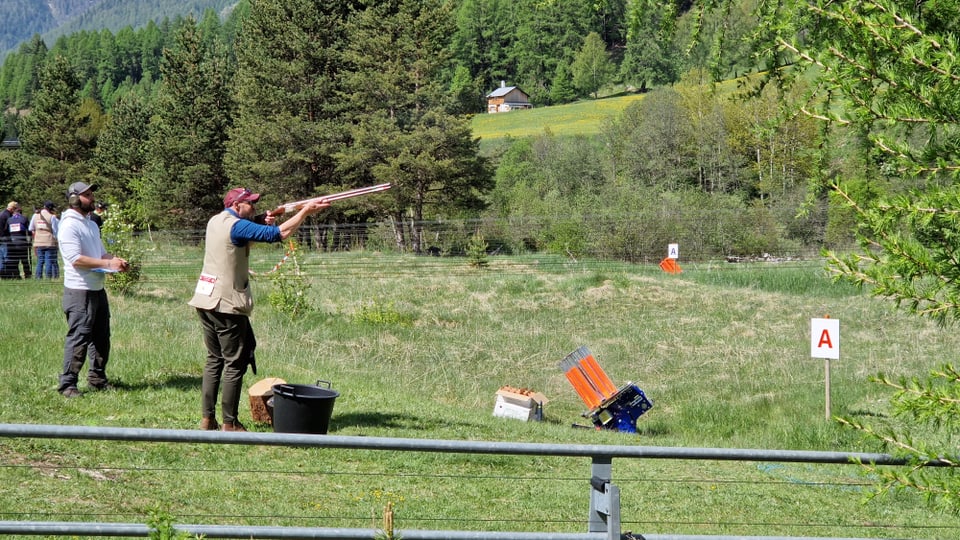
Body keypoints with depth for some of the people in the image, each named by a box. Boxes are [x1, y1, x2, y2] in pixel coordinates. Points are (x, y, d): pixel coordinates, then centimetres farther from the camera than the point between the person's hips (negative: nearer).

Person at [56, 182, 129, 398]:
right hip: (79, 291, -9)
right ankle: (67, 383, -2)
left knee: (101, 337, 15)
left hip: (98, 289, 9)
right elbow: (76, 259, -23)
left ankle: (97, 379, 26)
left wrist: (116, 260, 0)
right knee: (78, 338, -8)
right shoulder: (69, 225, -14)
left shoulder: (92, 225, 16)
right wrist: (108, 263, -23)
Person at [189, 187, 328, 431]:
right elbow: (279, 233, -18)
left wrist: (263, 219, 4)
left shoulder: (215, 222, 11)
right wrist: (306, 212, -10)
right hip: (227, 304, -8)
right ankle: (229, 424, -1)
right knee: (235, 363, -2)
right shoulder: (237, 226, -14)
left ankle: (207, 419, 13)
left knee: (214, 360, 14)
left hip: (206, 301, 8)